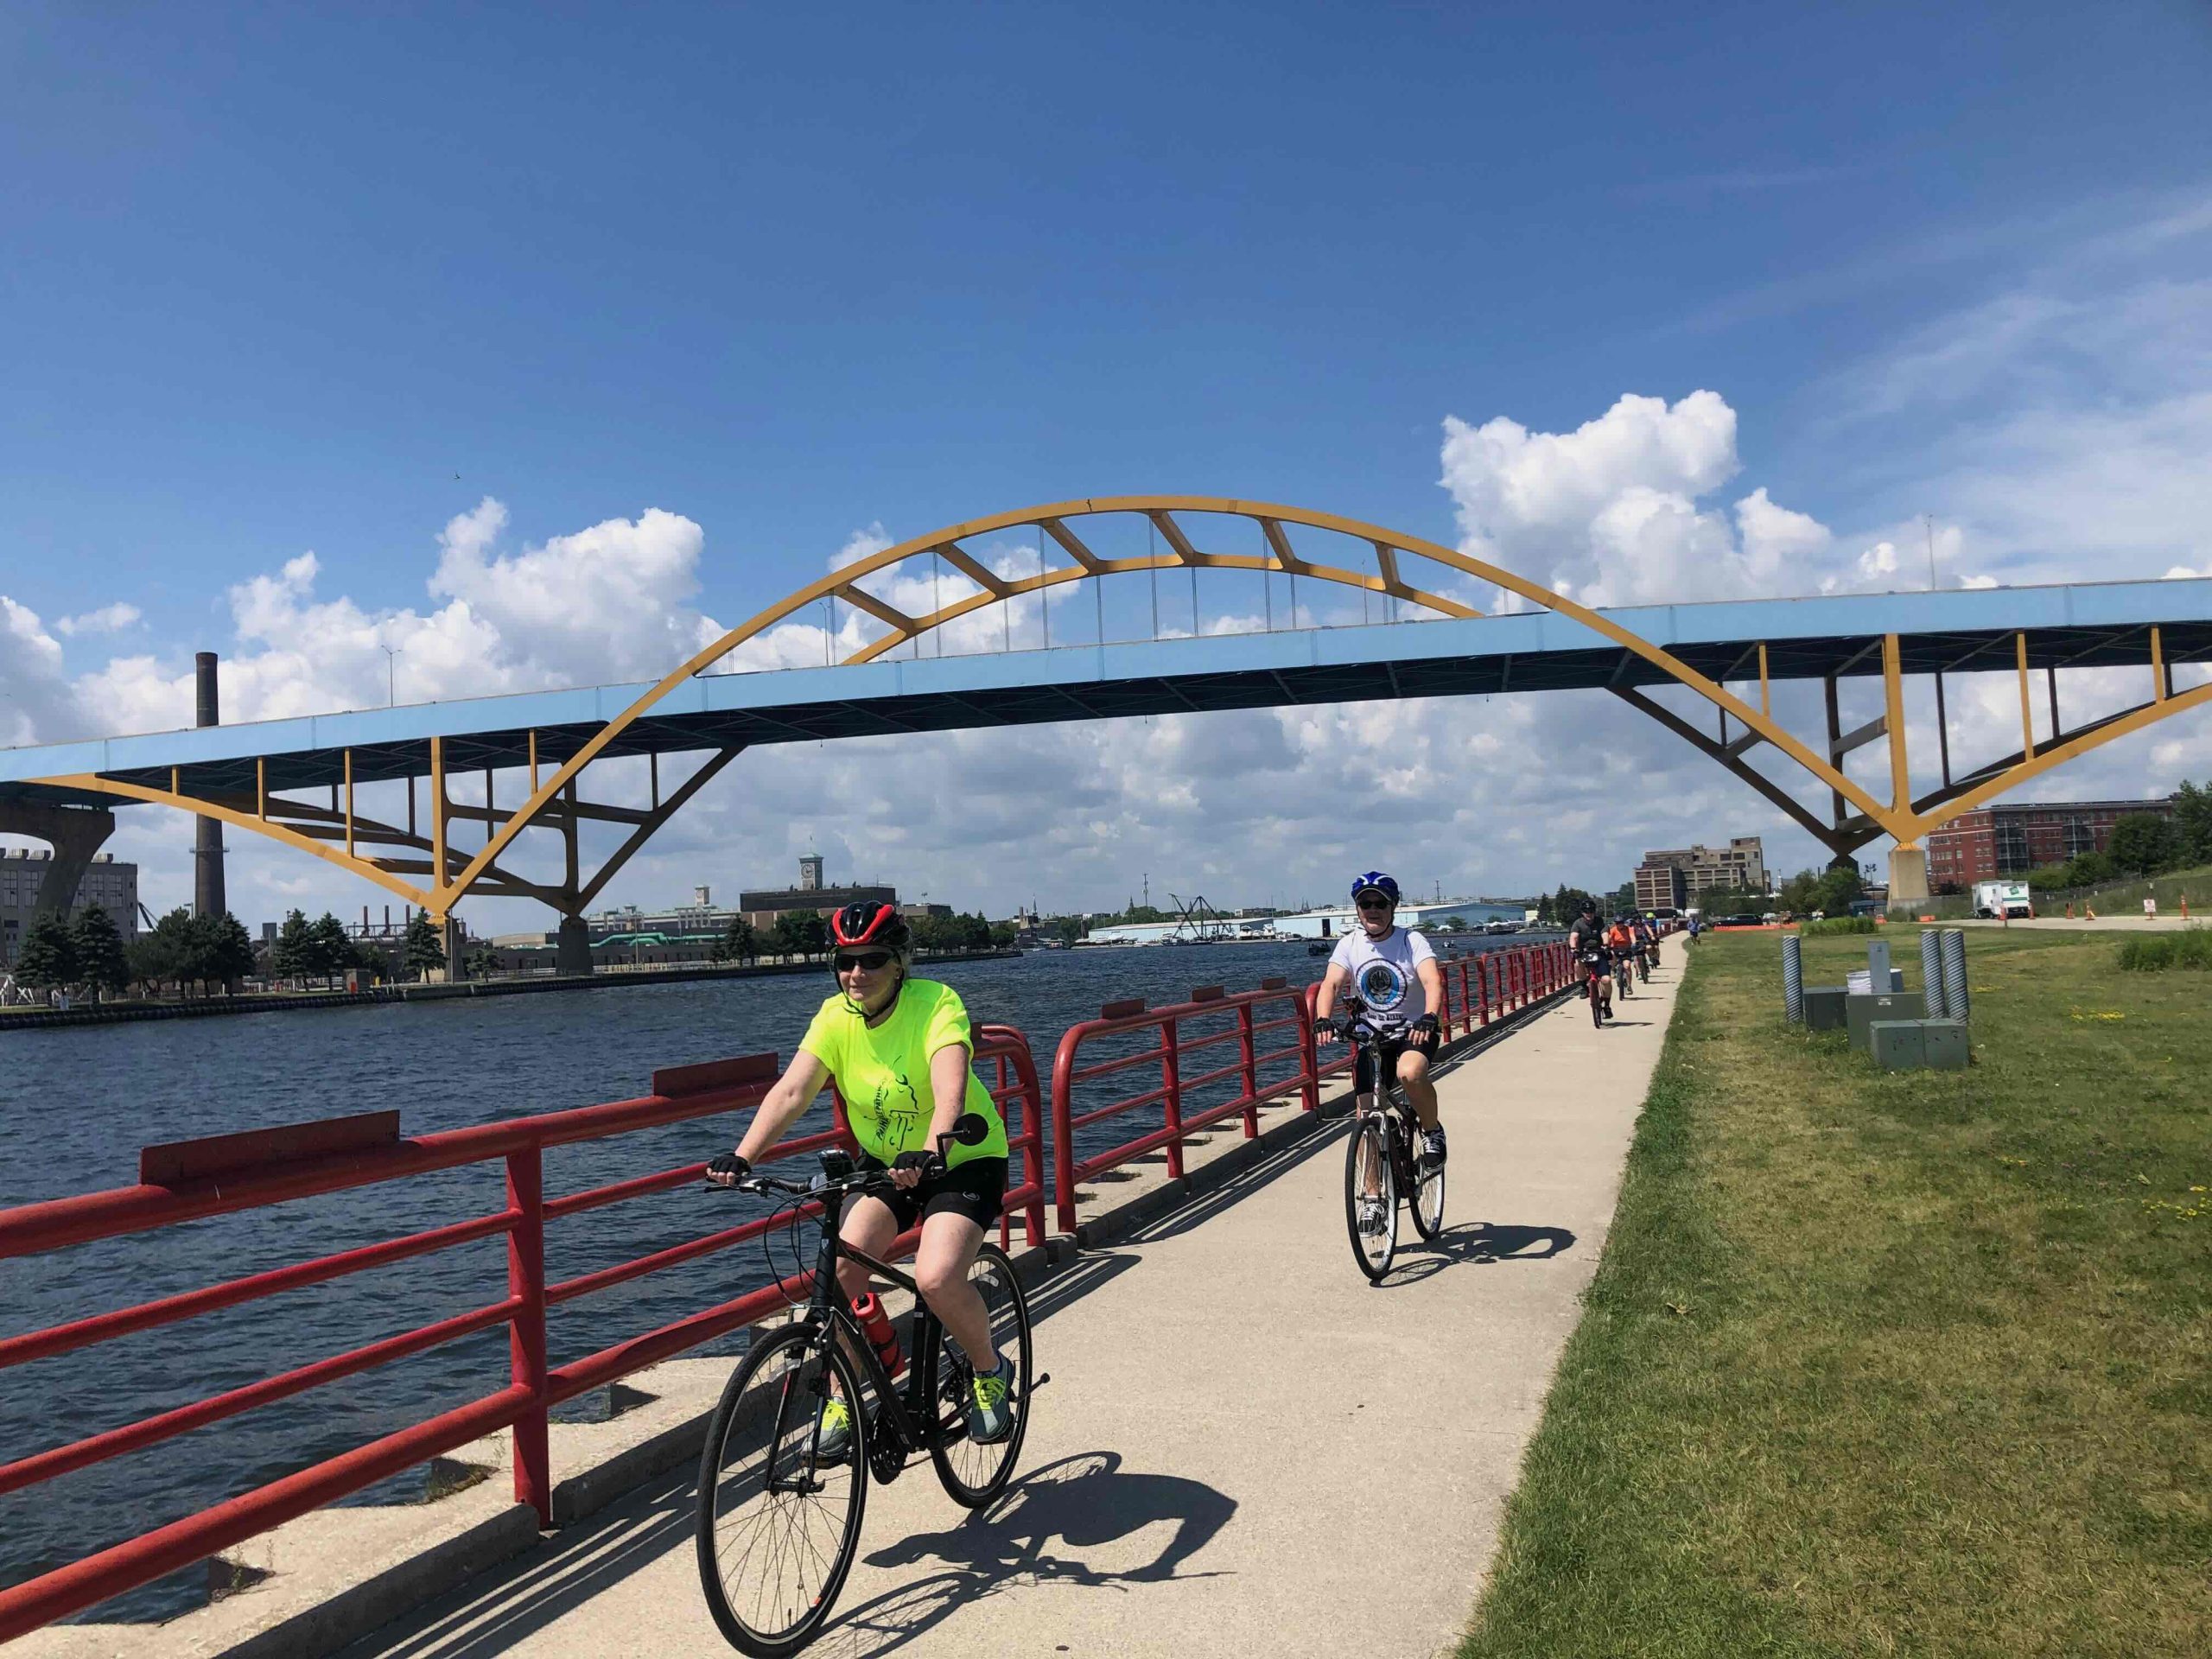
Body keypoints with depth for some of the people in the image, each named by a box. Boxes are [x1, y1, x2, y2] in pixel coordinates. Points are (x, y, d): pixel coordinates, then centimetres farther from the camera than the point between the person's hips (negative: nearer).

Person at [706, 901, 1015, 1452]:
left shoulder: (937, 1003, -24)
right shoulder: (836, 1016, -10)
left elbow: (950, 1089, -39)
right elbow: (791, 1091, -21)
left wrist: (930, 1151, -57)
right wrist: (740, 1158, -35)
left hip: (963, 1159, -5)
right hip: (884, 1160, 5)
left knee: (937, 1278, -24)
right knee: (844, 1267, -16)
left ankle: (990, 1371, 6)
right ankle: (843, 1399, 6)